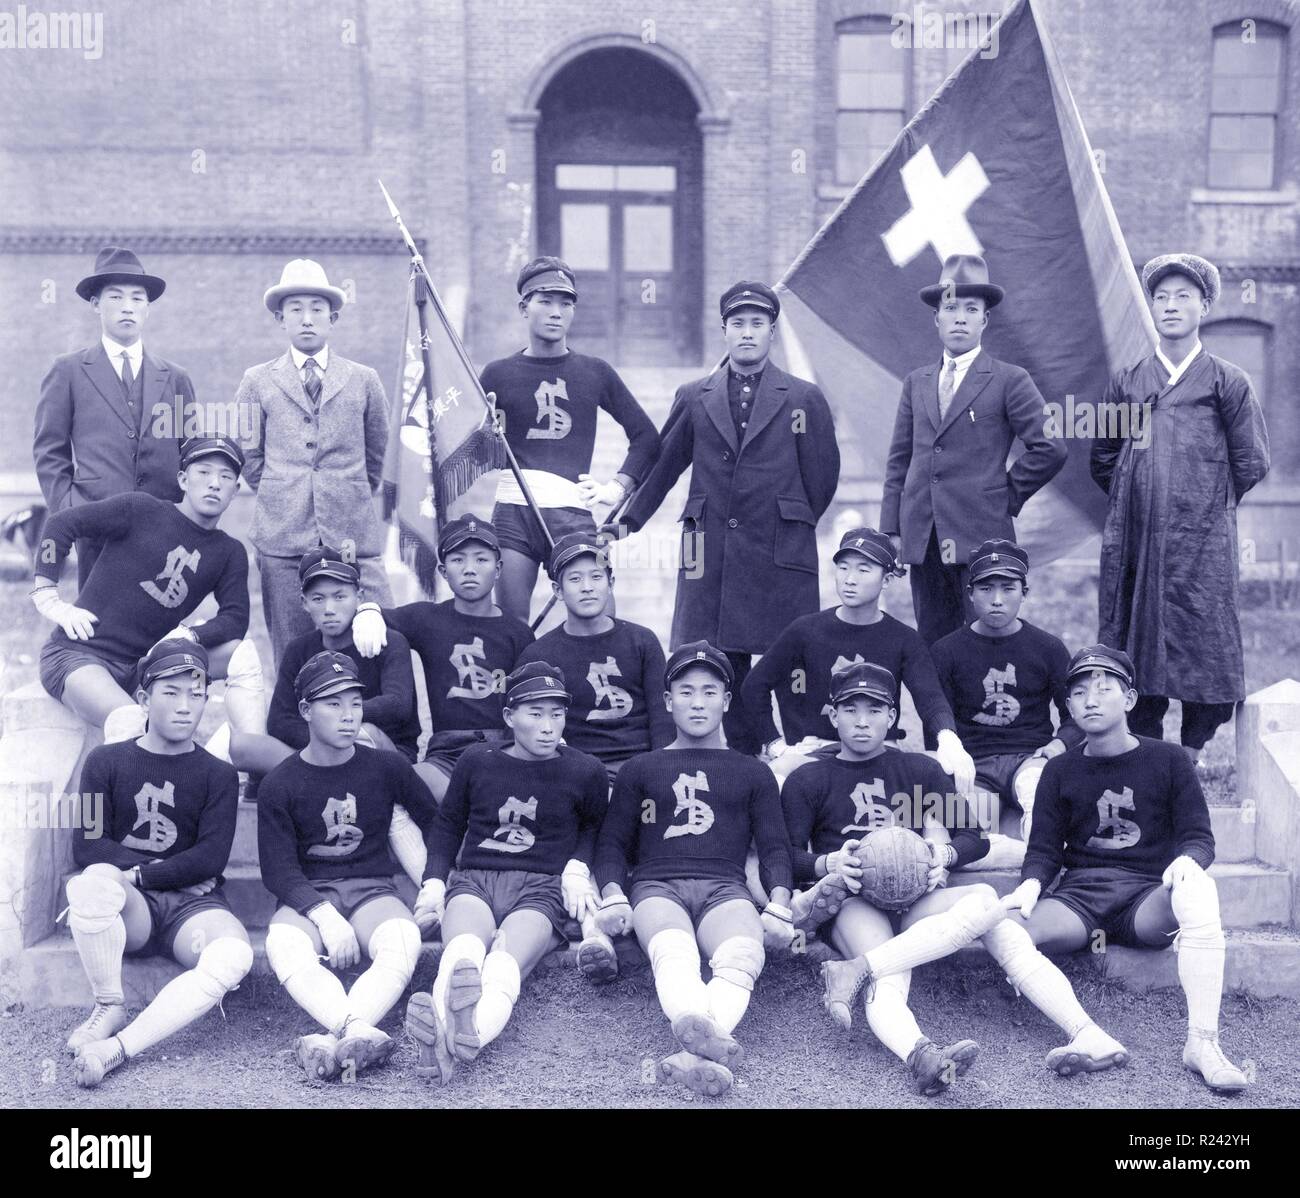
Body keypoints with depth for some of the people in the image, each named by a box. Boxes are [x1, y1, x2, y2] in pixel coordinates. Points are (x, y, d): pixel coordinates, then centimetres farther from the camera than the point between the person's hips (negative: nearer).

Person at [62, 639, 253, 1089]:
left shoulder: (218, 775, 8)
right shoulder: (106, 762, 8)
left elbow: (211, 858, -3)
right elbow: (86, 847, -1)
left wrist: (139, 874, -9)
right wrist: (169, 869, -9)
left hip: (192, 905, 0)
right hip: (127, 906, 0)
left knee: (234, 954, -33)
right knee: (94, 881, -36)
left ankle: (118, 1047, -34)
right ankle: (110, 1008, -16)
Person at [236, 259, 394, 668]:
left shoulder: (363, 381, 10)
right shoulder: (257, 382, 10)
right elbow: (248, 455, 15)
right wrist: (278, 496, 10)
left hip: (353, 536, 0)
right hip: (283, 538, 0)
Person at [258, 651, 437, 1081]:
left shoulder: (386, 768, 5)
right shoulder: (279, 784, 1)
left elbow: (438, 828, 17)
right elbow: (278, 869, -4)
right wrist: (325, 917, -20)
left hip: (371, 889, 1)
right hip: (307, 897, -1)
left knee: (404, 941, -34)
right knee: (282, 944, -36)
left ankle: (335, 1040, -49)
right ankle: (360, 1034, -52)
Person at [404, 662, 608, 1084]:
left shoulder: (585, 772, 9)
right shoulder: (476, 761, 12)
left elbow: (594, 828, 28)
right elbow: (447, 824, 24)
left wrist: (577, 868, 8)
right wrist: (434, 882, 10)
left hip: (541, 887, -1)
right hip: (474, 879, 1)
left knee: (505, 960, -37)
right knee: (463, 949, -37)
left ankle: (471, 1031, -69)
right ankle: (451, 1028, -68)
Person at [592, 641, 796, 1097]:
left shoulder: (753, 773, 27)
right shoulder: (640, 769, 27)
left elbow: (774, 848, 18)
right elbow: (612, 842, 20)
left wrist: (779, 904, -3)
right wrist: (612, 896, -2)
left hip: (725, 888, 1)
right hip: (657, 885, 0)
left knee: (744, 954, -38)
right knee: (673, 953, -39)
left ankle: (696, 1053, -60)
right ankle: (704, 1034, -66)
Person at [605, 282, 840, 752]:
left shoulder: (804, 399, 6)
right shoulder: (694, 398, 11)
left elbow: (823, 475, 10)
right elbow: (662, 464, 15)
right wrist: (626, 522, 12)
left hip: (780, 555, -2)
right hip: (710, 552, 2)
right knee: (723, 663, 3)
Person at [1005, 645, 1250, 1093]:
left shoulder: (1167, 759, 8)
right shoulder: (1059, 771, 13)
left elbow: (1200, 837, 5)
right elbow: (1044, 848, 9)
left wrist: (1186, 860, -20)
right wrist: (1030, 886, -14)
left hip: (1148, 895, -1)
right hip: (1081, 892, 1)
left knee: (1199, 890, -38)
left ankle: (1202, 1042, -32)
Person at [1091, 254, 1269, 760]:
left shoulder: (1227, 382, 4)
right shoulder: (1125, 384, 11)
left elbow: (1250, 462, 7)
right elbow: (1102, 459, 19)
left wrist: (1208, 504, 9)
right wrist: (1138, 499, 12)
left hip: (1202, 542, -2)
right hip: (1134, 541, 3)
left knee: (1202, 639, -3)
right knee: (1133, 640, 3)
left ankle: (1191, 753, 8)